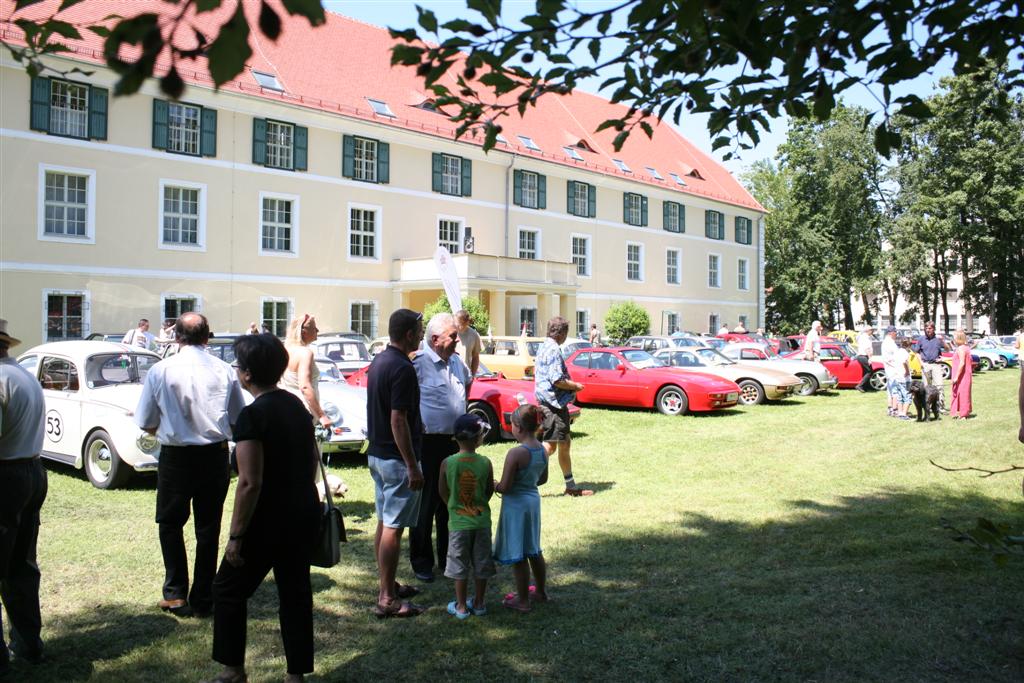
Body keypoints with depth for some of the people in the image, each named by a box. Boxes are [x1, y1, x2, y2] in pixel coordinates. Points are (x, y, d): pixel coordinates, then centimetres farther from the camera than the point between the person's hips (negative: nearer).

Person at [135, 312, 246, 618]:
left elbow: (146, 424, 0)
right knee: (208, 526, 11)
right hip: (215, 455, 1)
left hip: (175, 456, -1)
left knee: (170, 524, 16)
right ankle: (203, 599, 18)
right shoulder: (225, 370, -4)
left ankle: (176, 595, 14)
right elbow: (238, 419, 6)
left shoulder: (160, 370, -6)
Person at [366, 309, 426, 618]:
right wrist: (413, 467, -21)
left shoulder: (378, 361, 9)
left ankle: (388, 586, 27)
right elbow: (398, 420, -24)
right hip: (396, 457, -10)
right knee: (393, 528, -3)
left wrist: (416, 423, 25)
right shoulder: (402, 368, -20)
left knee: (384, 523, 16)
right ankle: (387, 599, 3)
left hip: (376, 453, 10)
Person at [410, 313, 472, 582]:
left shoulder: (457, 362, 10)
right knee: (426, 504, 1)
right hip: (429, 442, -7)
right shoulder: (419, 363, -15)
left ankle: (448, 557, 27)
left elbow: (468, 381, 32)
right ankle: (421, 562, 13)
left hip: (455, 442, 7)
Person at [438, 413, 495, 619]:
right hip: (482, 521, 1)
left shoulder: (447, 463, -11)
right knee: (481, 564, 15)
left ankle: (461, 606, 18)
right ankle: (479, 604, 25)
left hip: (459, 522, -1)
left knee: (460, 565, 11)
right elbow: (490, 491, 0)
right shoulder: (485, 463, -11)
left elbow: (442, 491, 0)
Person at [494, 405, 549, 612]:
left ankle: (522, 600, 15)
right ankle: (541, 590, 37)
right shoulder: (543, 450, 0)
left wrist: (495, 486, -2)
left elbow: (505, 486, -22)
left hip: (516, 504, -8)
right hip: (534, 500, 8)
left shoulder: (515, 453, -23)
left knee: (518, 555, 5)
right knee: (534, 549, 23)